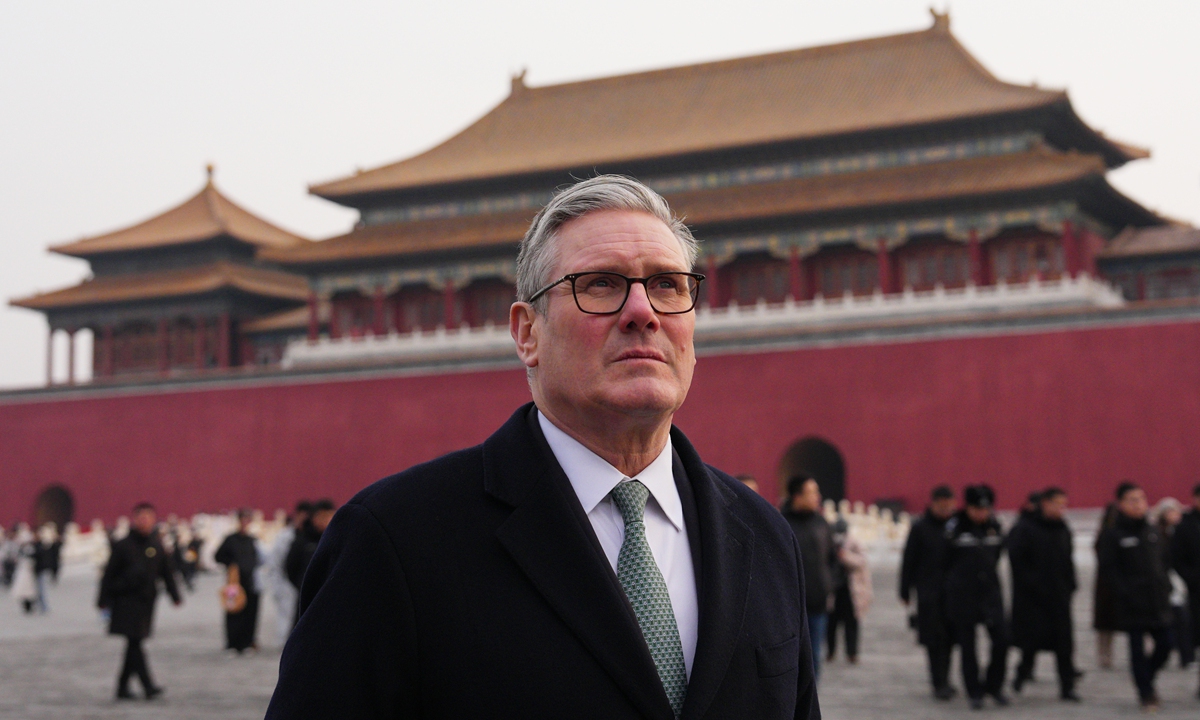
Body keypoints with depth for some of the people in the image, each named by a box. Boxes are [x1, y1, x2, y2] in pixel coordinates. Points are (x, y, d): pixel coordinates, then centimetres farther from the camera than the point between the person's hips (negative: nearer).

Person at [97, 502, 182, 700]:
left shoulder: (157, 546, 6)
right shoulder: (123, 545, -5)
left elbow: (167, 572, 12)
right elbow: (110, 573, -2)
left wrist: (175, 595, 7)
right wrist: (103, 600, -3)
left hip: (146, 601, 5)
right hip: (126, 600, -5)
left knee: (134, 644, 9)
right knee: (134, 643, -10)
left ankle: (123, 686, 17)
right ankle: (148, 686, -14)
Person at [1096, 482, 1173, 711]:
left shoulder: (1152, 532, 11)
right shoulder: (1112, 535, -7)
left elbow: (1162, 562, 17)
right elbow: (1108, 569, -10)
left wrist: (1166, 588, 5)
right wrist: (1126, 593, -16)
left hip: (1158, 603, 5)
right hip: (1133, 605, -5)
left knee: (1165, 644, 6)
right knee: (1137, 648, 0)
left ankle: (1146, 681, 29)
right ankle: (1146, 693, 12)